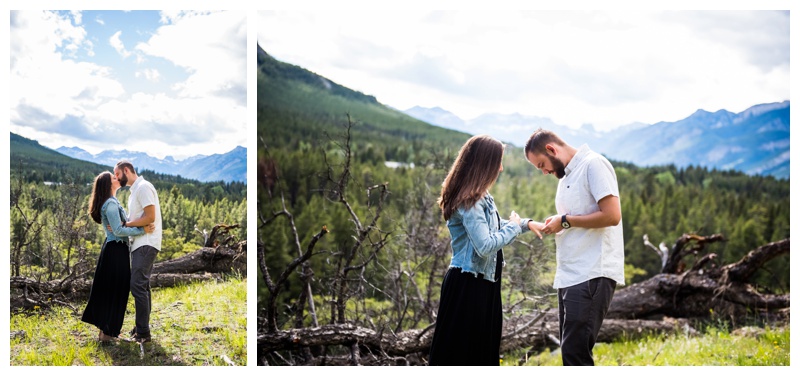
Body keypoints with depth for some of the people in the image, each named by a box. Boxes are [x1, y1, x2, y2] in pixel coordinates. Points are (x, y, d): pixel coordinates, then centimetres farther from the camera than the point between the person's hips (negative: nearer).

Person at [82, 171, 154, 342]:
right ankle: (107, 332, 2)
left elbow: (124, 222, 16)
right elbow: (118, 231, -22)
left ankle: (104, 329, 23)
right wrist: (142, 230, -22)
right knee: (116, 291, -3)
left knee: (107, 290, 15)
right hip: (116, 250, -10)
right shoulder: (111, 204, -16)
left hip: (112, 249, 10)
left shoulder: (112, 203, 16)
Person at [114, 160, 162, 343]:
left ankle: (143, 332, -11)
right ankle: (141, 328, 19)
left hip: (146, 244, -10)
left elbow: (150, 217, -19)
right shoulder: (135, 189, 20)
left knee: (138, 285, -13)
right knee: (142, 286, 13)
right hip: (140, 244, 10)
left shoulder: (143, 187, -11)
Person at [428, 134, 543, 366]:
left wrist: (526, 224, 19)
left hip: (483, 283, 10)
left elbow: (491, 227, 27)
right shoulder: (469, 202, -20)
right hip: (467, 285, -10)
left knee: (482, 350, 16)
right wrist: (513, 227, -11)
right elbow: (485, 245, -27)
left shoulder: (480, 197, 11)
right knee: (457, 354, -2)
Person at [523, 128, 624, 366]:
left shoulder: (593, 165, -8)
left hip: (592, 275, -10)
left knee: (575, 351, -13)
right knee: (572, 350, 9)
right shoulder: (567, 175, 20)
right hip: (570, 275, 10)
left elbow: (612, 215, -17)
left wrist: (565, 221, -10)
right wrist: (555, 224, 8)